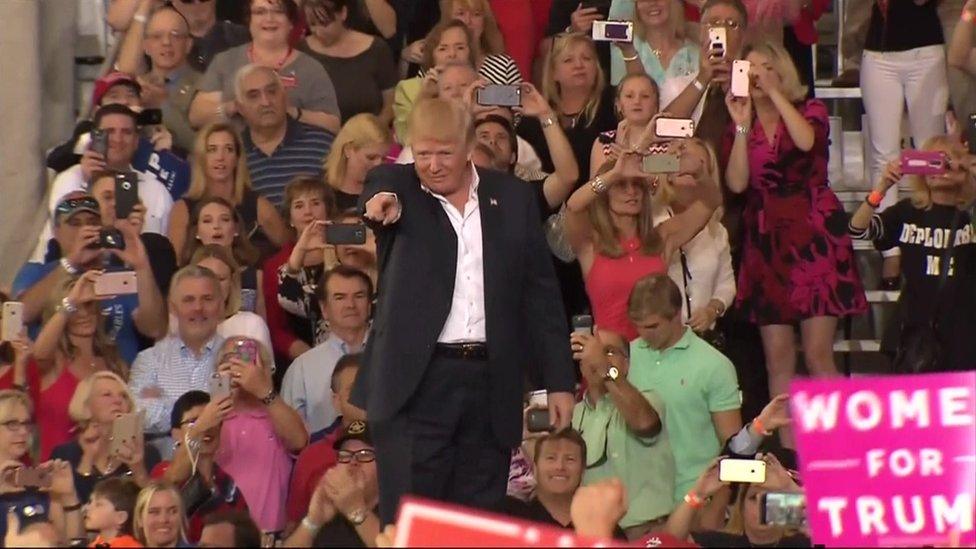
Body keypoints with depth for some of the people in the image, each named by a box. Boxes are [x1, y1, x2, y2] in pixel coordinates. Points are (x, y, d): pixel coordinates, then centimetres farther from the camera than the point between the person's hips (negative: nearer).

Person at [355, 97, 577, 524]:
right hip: (417, 382, -3)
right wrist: (381, 201, -46)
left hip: (490, 385, 3)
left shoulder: (512, 198, 11)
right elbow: (377, 189, -21)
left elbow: (539, 293, 12)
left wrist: (559, 380, 8)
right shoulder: (398, 189, 5)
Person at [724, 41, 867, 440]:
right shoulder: (740, 127, 11)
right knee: (778, 360, 1)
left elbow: (806, 140, -21)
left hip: (813, 239, -3)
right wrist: (742, 126, -8)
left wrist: (775, 93, -17)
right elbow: (737, 183, -4)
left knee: (817, 355, -9)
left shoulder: (809, 111, 4)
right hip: (766, 245, 3)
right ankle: (787, 450, 4)